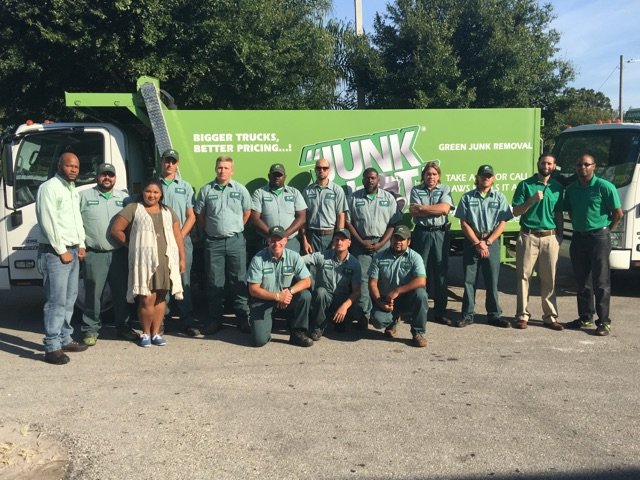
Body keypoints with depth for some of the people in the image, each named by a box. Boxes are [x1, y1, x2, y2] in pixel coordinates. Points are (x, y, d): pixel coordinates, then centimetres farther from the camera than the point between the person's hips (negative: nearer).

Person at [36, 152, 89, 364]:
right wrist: (62, 251, -15)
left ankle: (65, 339, 23)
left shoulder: (73, 190, 17)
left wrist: (81, 245, 12)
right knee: (57, 301, -9)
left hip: (73, 251, 9)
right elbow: (48, 222, -17)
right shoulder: (49, 188, -10)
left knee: (69, 299, 13)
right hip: (54, 253, -9)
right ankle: (52, 348, -5)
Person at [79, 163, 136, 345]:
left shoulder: (125, 198, 13)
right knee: (93, 294, 1)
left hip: (120, 253, 3)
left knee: (121, 292, 9)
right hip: (94, 254, -2)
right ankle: (91, 330, 11)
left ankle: (123, 326, 21)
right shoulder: (84, 196, 6)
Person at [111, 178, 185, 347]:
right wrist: (132, 245, 6)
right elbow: (116, 229, 2)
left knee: (160, 297, 6)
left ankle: (156, 333, 17)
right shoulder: (133, 209, 4)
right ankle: (146, 333, 12)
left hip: (166, 260, 4)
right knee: (147, 299, -7)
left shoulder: (168, 212, 16)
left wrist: (182, 258, 7)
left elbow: (178, 236, 13)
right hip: (144, 261, -3)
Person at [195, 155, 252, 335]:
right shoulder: (206, 190, 3)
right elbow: (200, 215, 10)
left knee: (239, 281, 3)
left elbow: (247, 212, 12)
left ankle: (243, 318, 11)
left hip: (236, 240, 0)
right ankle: (215, 319, 15)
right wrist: (210, 229, 7)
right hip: (213, 241, 1)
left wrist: (236, 228, 10)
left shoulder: (240, 190, 2)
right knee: (214, 283, 6)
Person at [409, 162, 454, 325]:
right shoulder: (416, 190, 7)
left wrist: (423, 208, -8)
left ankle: (440, 312, 11)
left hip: (440, 234, 0)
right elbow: (414, 212, -7)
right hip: (422, 233, 0)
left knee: (440, 273, 3)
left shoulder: (445, 189, 8)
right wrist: (436, 209, -9)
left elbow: (445, 208, -9)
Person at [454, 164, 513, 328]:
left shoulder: (499, 197, 5)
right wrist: (477, 243, -8)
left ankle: (495, 315, 12)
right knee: (469, 279, 2)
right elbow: (464, 223, 0)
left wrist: (487, 242, -9)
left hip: (492, 242, 0)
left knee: (492, 280, 4)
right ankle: (467, 315, 9)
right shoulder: (467, 197, 5)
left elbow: (502, 224, 0)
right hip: (471, 242, 0)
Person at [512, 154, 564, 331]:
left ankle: (550, 316, 12)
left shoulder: (557, 187, 12)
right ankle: (522, 315, 4)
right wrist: (532, 199, -16)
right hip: (528, 236, -3)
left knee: (549, 279, 5)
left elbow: (559, 214, 18)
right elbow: (516, 212, -3)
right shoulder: (525, 185, 2)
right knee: (523, 276, -2)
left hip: (550, 238, 3)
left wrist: (560, 235, 11)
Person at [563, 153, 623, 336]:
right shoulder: (571, 189, 8)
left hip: (599, 237, -5)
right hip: (578, 237, 5)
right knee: (582, 281, 11)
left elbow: (618, 214, -6)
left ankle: (604, 321, 3)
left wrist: (605, 230, -1)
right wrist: (577, 226, 11)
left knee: (601, 282, -2)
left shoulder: (604, 187, -8)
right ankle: (585, 317, 22)